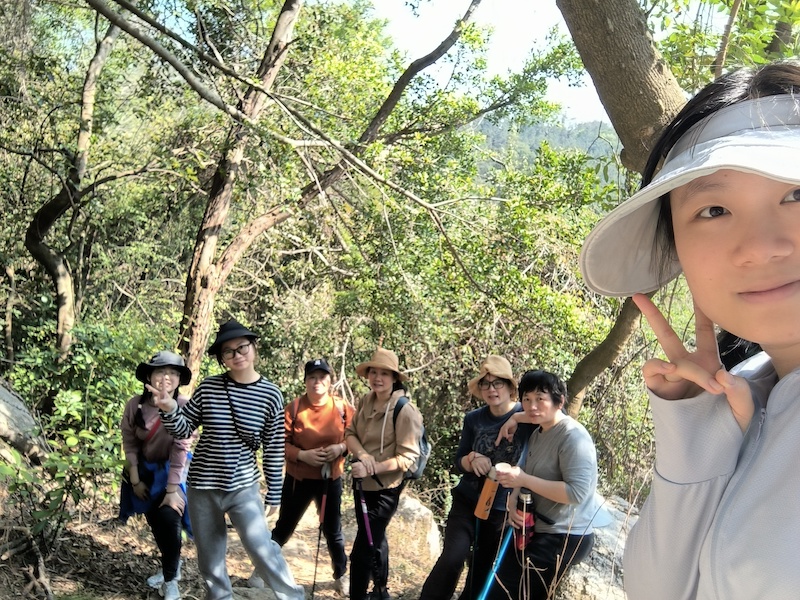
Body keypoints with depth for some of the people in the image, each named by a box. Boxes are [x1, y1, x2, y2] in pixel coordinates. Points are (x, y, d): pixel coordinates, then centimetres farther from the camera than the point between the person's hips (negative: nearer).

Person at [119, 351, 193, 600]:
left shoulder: (184, 407, -27)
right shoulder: (135, 405, -17)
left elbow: (180, 450, -26)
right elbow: (129, 444, -7)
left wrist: (172, 489, -25)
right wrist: (135, 480, -8)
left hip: (173, 470, -4)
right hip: (146, 469, 4)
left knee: (169, 519, -16)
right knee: (155, 522, 16)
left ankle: (170, 580, 6)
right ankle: (171, 566, 42)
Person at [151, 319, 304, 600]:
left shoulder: (270, 394, -8)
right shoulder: (208, 387, -6)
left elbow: (274, 449, -2)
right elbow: (184, 430, 1)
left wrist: (274, 492, 2)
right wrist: (170, 410, -19)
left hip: (243, 486, -2)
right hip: (202, 485, 2)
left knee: (260, 547, -8)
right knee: (209, 557, 14)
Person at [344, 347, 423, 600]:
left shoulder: (404, 410, -21)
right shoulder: (365, 401, -3)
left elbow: (407, 457, -21)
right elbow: (350, 433, 0)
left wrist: (373, 468, -29)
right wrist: (362, 454, -20)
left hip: (385, 487, -7)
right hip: (362, 481, 7)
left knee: (362, 550, -4)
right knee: (373, 538, 25)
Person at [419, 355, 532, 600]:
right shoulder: (473, 419, -3)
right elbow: (459, 464, 1)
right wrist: (472, 459, -21)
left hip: (503, 509, -1)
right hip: (467, 501, 1)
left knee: (483, 567, 13)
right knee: (452, 558, -14)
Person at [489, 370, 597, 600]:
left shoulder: (573, 437, -19)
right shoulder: (538, 434, 10)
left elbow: (576, 492, -26)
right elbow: (525, 476, 14)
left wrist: (524, 480, -26)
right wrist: (513, 502, -7)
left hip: (564, 539, -9)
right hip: (540, 531, 9)